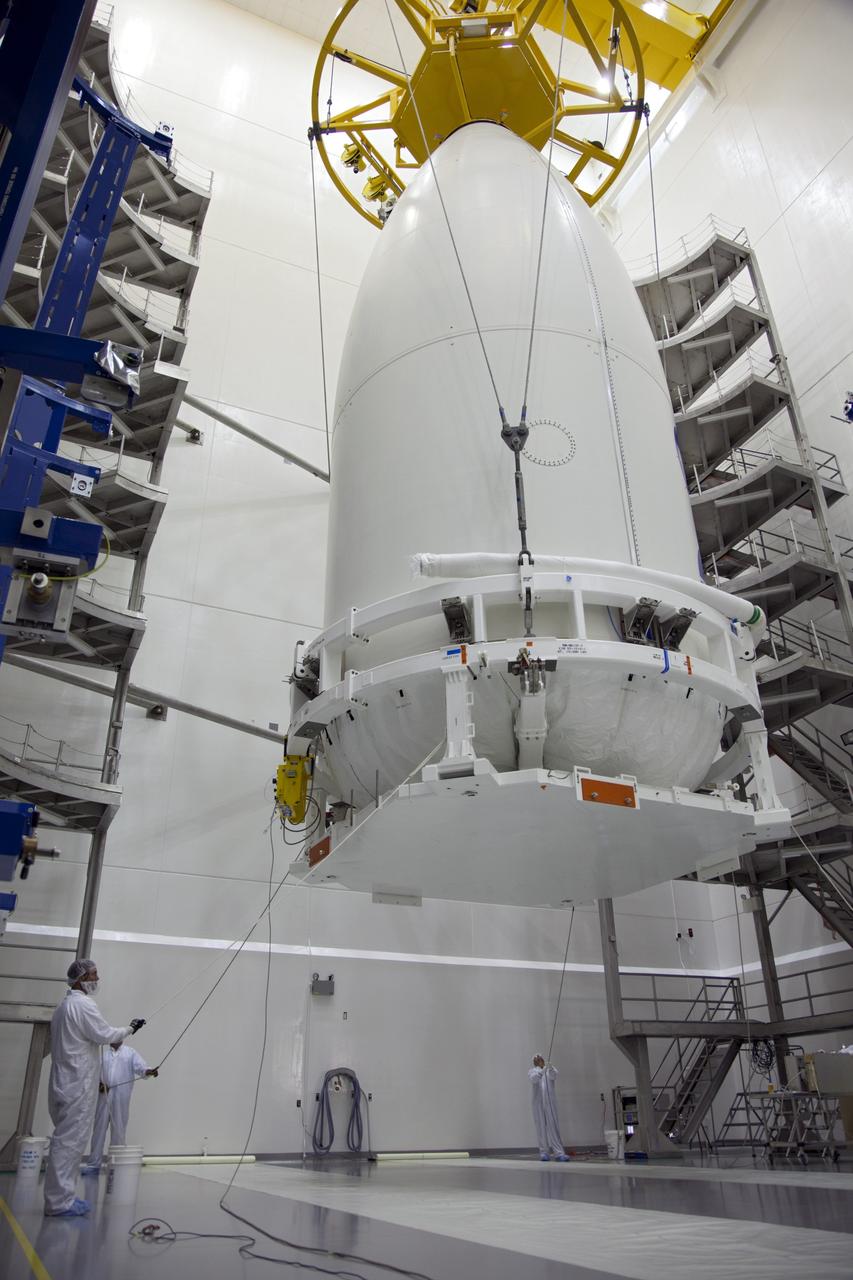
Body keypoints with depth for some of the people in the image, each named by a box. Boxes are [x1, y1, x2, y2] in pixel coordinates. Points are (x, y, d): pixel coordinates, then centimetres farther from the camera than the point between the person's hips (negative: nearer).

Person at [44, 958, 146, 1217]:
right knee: (69, 1142, -4)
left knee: (68, 1141, 14)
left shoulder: (63, 1006, 15)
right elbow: (104, 1034, -15)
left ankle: (61, 1197, 19)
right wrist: (130, 1028, -2)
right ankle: (59, 1202, 0)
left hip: (65, 1085, 10)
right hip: (78, 1087, -10)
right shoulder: (83, 1004, -15)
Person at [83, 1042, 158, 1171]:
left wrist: (148, 1071, -27)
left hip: (121, 1097, -1)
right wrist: (98, 1083, -13)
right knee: (99, 1129, 4)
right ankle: (93, 1163, 14)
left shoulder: (130, 1052, 7)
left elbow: (140, 1066, -6)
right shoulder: (101, 1053, 12)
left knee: (118, 1131, 2)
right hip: (104, 1095, 1)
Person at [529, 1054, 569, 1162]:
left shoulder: (551, 1070, 9)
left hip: (550, 1102, 0)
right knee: (541, 1127, -1)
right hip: (538, 1103, 0)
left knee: (554, 1126, -7)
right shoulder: (532, 1071, 8)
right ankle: (544, 1152, 6)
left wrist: (551, 1069, -37)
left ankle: (558, 1153, -9)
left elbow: (553, 1076, -15)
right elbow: (533, 1079, -15)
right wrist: (541, 1071, -32)